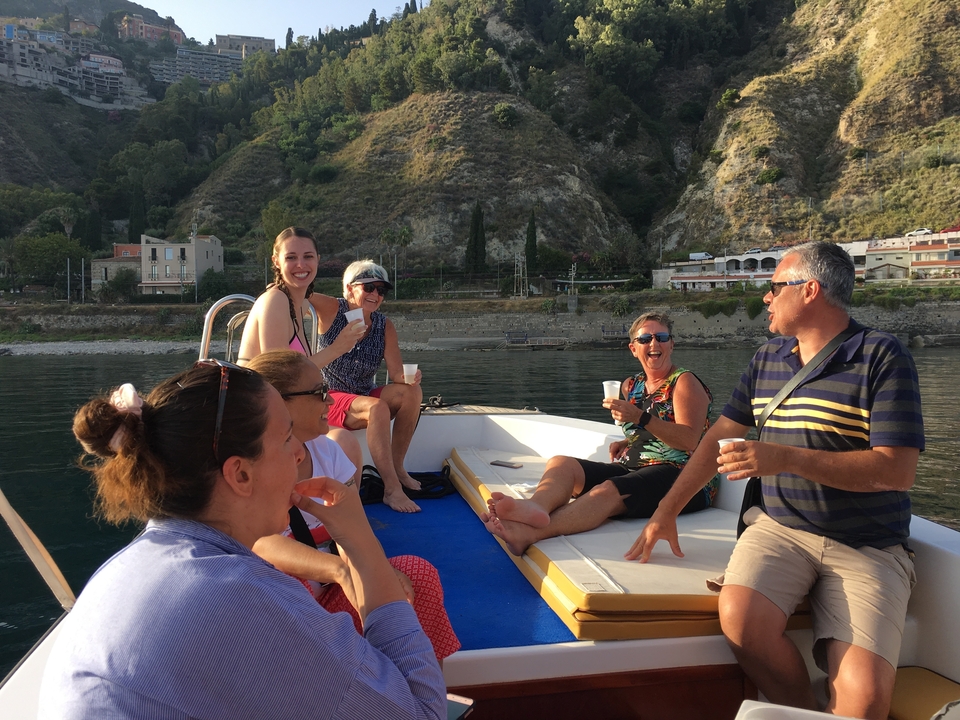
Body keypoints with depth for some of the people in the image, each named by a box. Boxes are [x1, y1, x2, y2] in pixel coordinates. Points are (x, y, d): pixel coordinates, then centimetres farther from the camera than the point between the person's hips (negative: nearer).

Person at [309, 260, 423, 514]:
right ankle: (391, 489, -31)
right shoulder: (331, 310, -9)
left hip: (365, 397, 5)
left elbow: (396, 374, -7)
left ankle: (397, 469, -11)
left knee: (412, 392, -21)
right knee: (377, 407, -34)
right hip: (331, 398, -5)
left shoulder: (384, 326, 0)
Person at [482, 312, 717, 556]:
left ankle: (528, 534, -58)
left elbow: (689, 441, -16)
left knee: (608, 491, -37)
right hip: (633, 469, 7)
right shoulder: (631, 386, 17)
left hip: (682, 478, -7)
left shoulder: (685, 382, -2)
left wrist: (640, 417, -26)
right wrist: (627, 442, 9)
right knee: (560, 463, -14)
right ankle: (536, 507, -50)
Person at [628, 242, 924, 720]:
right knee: (739, 618, -26)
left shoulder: (882, 357, -6)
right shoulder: (767, 359, 12)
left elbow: (898, 471, -14)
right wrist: (666, 513, 11)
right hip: (779, 527, 4)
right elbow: (718, 438, 15)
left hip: (868, 547, -4)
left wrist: (786, 458, -23)